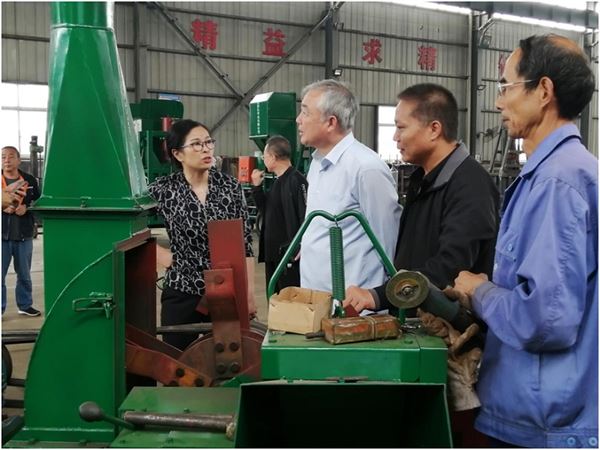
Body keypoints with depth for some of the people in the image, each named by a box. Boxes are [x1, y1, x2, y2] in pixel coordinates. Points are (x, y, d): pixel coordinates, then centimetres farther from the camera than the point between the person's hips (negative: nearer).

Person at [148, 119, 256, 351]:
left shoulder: (230, 186, -2)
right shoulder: (163, 190, -7)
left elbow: (245, 243, 0)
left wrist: (249, 293, -1)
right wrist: (165, 257, -4)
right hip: (182, 293, -1)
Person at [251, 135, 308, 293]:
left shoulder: (296, 181, -17)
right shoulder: (278, 182, 13)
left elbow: (304, 217, -22)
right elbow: (266, 210, 19)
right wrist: (257, 187, 10)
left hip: (290, 256, -9)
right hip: (273, 254, 9)